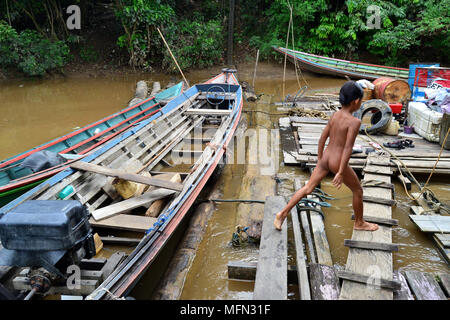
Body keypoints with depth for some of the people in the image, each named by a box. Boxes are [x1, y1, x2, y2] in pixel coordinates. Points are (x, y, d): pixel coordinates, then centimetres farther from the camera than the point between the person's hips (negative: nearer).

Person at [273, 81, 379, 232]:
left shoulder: (335, 115, 3)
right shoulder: (354, 122, -19)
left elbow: (322, 139, 7)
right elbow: (348, 148, -23)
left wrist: (319, 160, 17)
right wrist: (341, 173, -21)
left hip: (325, 159, 6)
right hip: (338, 163, -6)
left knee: (307, 189, 12)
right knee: (358, 190, 17)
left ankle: (283, 213, 9)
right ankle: (359, 223, 34)